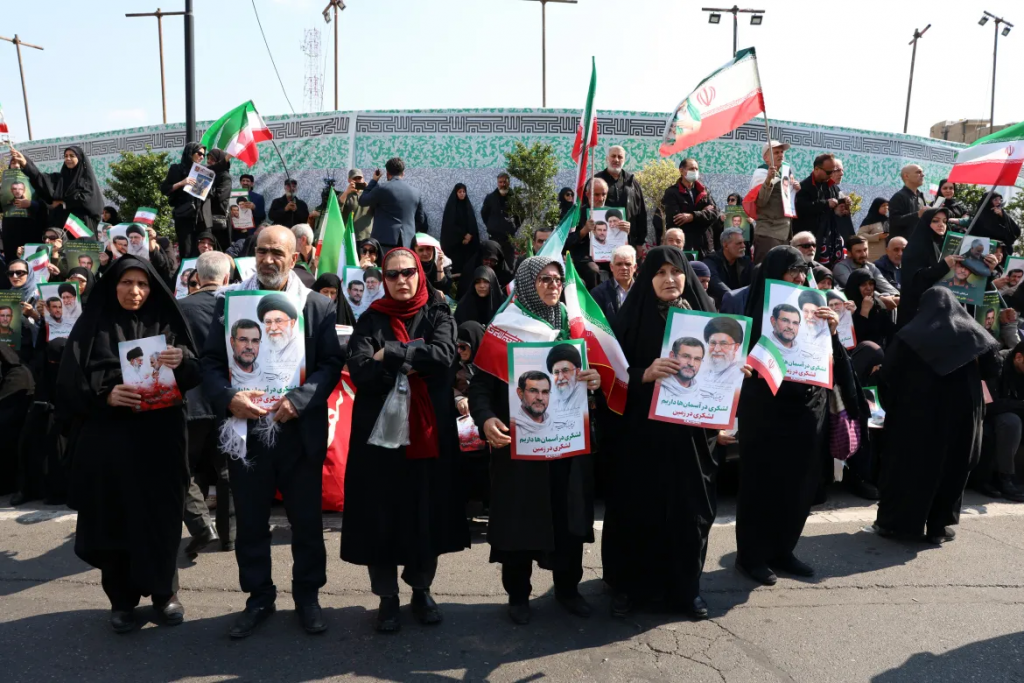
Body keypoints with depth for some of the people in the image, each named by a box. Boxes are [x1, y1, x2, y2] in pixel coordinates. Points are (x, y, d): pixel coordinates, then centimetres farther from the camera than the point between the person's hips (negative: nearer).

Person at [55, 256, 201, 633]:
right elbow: (70, 383, -4)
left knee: (161, 517, 5)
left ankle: (164, 592, 24)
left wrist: (182, 362, -20)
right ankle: (121, 599, 22)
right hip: (107, 439, -1)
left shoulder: (166, 324, 6)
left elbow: (195, 375, 1)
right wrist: (104, 396, -21)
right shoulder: (91, 325, 2)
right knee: (114, 518, 5)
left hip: (159, 439, 1)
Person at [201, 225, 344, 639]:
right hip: (245, 429, 1)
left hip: (300, 430, -1)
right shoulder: (230, 301, 5)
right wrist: (228, 399, -15)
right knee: (250, 522, 12)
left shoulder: (319, 306, 1)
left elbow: (332, 363, -4)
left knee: (307, 520, 10)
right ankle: (259, 597, 30)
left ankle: (307, 595, 29)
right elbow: (212, 361, 3)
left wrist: (298, 401, -18)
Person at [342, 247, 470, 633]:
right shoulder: (371, 320, 4)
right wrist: (414, 361, -15)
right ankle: (387, 597, 19)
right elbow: (360, 371, -12)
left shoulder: (438, 315, 5)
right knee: (382, 514, 3)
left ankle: (421, 590, 26)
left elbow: (444, 355, -15)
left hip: (429, 430, 1)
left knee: (427, 511, 8)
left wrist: (390, 355, -15)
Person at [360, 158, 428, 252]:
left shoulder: (382, 189, -6)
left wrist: (374, 180, 16)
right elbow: (420, 220, 16)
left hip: (385, 241, -4)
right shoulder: (415, 192, 9)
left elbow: (362, 201, 10)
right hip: (407, 242, 4)